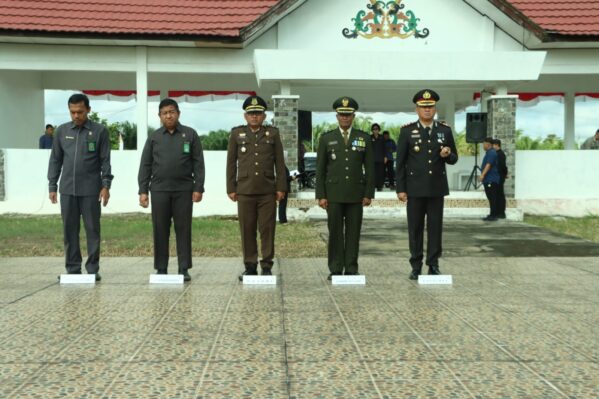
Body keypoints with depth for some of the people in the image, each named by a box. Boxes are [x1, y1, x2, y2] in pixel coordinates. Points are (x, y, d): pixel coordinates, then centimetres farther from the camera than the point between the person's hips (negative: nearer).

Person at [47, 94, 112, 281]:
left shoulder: (100, 131, -1)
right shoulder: (62, 131, 8)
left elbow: (105, 160, -2)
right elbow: (55, 160, 10)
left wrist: (106, 185, -10)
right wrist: (52, 186, 6)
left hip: (91, 190, -3)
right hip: (67, 189, 3)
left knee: (92, 230, 1)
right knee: (70, 231, 6)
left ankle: (93, 269, 8)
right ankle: (73, 269, 14)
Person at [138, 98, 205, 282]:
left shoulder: (190, 135, 5)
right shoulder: (154, 137, 9)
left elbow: (198, 163, 3)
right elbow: (145, 165, 9)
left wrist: (198, 188, -4)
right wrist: (143, 190, 2)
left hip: (183, 190, -1)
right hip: (159, 190, 1)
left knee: (183, 229, 1)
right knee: (160, 230, 4)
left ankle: (184, 269, 7)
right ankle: (161, 269, 12)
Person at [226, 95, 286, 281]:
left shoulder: (273, 133, 8)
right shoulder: (236, 134, 9)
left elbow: (280, 163, 7)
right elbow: (231, 163, 9)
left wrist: (281, 187, 1)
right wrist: (231, 188, 4)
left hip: (267, 191, 0)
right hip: (245, 191, 1)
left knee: (267, 229, 0)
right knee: (247, 230, 3)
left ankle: (266, 266, 9)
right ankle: (250, 266, 12)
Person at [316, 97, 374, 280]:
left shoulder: (364, 138, 7)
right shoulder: (326, 138, 6)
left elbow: (369, 168, 6)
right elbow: (320, 169, 4)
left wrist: (369, 194, 0)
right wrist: (321, 195, -3)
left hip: (356, 193, 1)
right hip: (334, 193, -1)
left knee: (353, 232, 3)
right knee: (335, 232, 1)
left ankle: (351, 269, 9)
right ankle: (335, 269, 8)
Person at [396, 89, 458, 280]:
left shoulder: (445, 130, 5)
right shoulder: (407, 131, 0)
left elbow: (453, 159, 11)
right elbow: (400, 162, 0)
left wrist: (447, 154, -13)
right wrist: (400, 189, -5)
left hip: (437, 188, 1)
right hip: (415, 188, -1)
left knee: (435, 227, 4)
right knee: (415, 228, 3)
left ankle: (433, 265, 13)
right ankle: (416, 266, 12)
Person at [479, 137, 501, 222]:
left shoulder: (491, 153, -12)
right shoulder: (489, 152, 20)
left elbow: (488, 165, -23)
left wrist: (482, 174, -28)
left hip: (491, 180, -11)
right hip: (488, 179, 11)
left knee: (492, 198, -10)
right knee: (491, 198, 11)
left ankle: (493, 215, -11)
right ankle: (492, 215, 14)